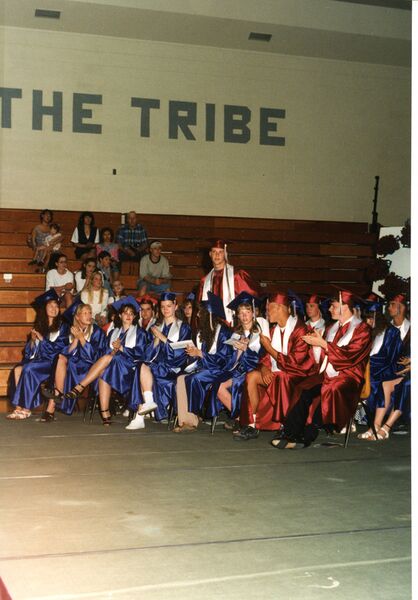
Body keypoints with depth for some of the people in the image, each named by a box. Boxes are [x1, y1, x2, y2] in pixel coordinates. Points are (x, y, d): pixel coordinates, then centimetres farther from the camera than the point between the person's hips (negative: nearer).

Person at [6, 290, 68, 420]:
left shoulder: (62, 327, 5)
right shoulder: (39, 326, 18)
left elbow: (59, 347, -7)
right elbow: (30, 350, 16)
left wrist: (42, 339, -7)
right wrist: (33, 340, -4)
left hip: (52, 361, -5)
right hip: (37, 359, 5)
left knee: (28, 369, -31)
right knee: (18, 369, -25)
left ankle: (26, 408, -26)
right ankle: (19, 407, -30)